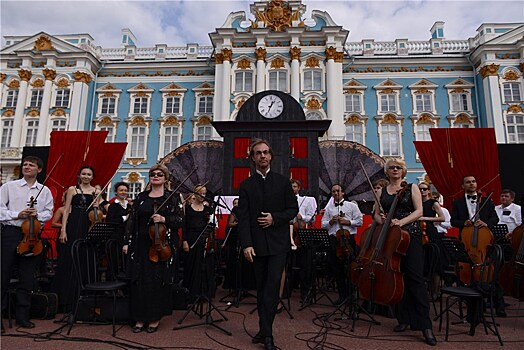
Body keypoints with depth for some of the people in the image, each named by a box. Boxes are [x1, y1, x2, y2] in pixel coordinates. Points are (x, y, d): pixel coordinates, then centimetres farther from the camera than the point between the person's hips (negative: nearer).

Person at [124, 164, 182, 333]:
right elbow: (132, 221, 10)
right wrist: (128, 242, 7)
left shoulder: (171, 197, 1)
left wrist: (164, 219, -19)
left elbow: (179, 221, -1)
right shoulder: (141, 197, 9)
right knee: (140, 281, 6)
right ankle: (140, 317, 21)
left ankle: (155, 317, 19)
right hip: (141, 245, 3)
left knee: (158, 281, 3)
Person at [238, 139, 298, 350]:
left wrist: (275, 218, -12)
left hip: (278, 243, -1)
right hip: (257, 244, 1)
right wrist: (246, 244, -13)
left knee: (272, 286, -8)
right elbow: (243, 217, -3)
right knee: (261, 287, 12)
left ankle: (266, 333, 5)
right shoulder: (246, 185, 5)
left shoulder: (283, 182, 5)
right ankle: (265, 330, 27)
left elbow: (293, 209, 5)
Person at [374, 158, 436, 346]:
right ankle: (404, 319, 17)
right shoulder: (381, 192, 13)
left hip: (410, 235, -3)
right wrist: (382, 220, -9)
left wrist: (401, 221, -18)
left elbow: (419, 211, -3)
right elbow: (377, 214, 14)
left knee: (415, 278, -8)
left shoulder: (412, 187, 6)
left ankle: (425, 325, -2)